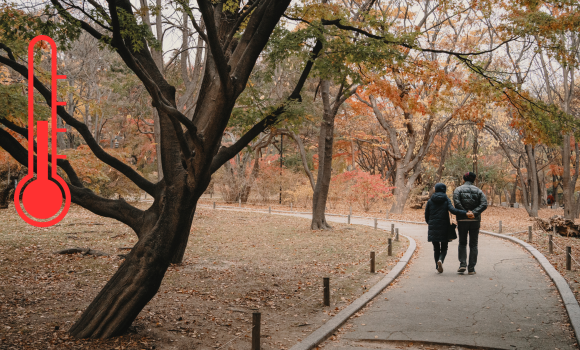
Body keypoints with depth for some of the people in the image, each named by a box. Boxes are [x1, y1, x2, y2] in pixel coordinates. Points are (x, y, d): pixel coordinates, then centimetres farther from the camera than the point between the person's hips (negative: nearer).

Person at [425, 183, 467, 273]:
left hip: (433, 228, 2)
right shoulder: (446, 200, -2)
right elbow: (453, 210, -19)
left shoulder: (430, 201, 5)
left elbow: (426, 216, 7)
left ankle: (438, 266, 7)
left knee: (436, 248, 12)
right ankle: (440, 260, -21)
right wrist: (466, 213, -23)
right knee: (444, 248, 7)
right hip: (444, 228, -2)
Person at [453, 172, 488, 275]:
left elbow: (457, 203, -15)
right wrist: (474, 213, -15)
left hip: (462, 220, -1)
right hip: (475, 221, 1)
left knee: (462, 243, 13)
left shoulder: (458, 190, 3)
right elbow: (484, 204, -8)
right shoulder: (478, 191, 8)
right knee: (473, 245, 7)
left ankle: (462, 264, -3)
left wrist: (465, 213, -14)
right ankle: (471, 268, 3)